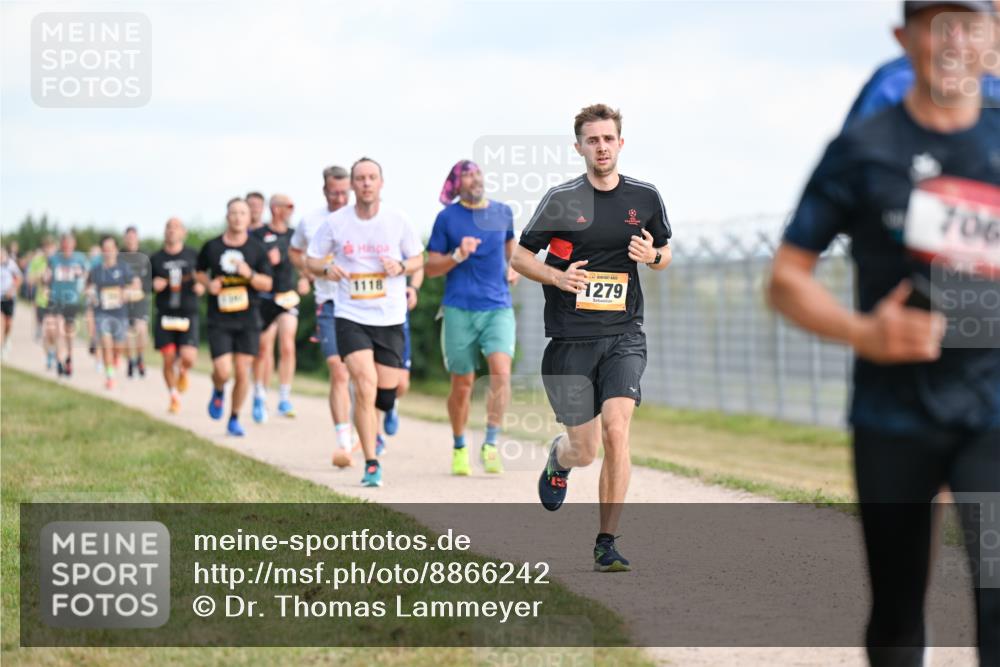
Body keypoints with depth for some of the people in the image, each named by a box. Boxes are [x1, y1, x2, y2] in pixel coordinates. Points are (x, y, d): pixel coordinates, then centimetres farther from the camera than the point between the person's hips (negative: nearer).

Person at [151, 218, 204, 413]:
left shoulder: (193, 256, 4)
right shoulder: (156, 259, 7)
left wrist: (202, 286, -9)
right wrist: (154, 285, -8)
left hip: (188, 315, -1)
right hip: (165, 315, 1)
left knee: (188, 357, -16)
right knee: (168, 359, -2)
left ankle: (183, 372, 21)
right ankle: (174, 397, 17)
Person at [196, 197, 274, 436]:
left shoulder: (257, 249, 1)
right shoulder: (212, 247, 1)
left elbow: (267, 284, 1)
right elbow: (199, 272, 17)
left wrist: (250, 275, -18)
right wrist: (208, 284, -4)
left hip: (248, 319, 1)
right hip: (219, 320, -1)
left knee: (242, 372, 0)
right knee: (223, 372, -12)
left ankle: (234, 419, 18)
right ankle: (218, 392, 24)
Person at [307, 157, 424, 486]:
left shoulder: (398, 221, -1)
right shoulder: (335, 222, -2)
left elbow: (418, 258, 9)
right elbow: (311, 259, 7)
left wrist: (401, 266, -13)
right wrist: (327, 268, -15)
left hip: (390, 319, 2)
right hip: (351, 317, -2)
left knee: (386, 390, 4)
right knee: (364, 385, -17)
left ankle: (372, 430, 40)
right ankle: (371, 464, -11)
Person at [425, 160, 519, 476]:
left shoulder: (503, 212, 8)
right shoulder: (447, 217, 0)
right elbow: (431, 267, 1)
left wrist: (511, 268, 14)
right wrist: (458, 256, -15)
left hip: (498, 307, 2)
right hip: (460, 310, -2)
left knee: (501, 371, -20)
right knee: (462, 384, 5)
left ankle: (491, 444, -15)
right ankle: (459, 448, 23)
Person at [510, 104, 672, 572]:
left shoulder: (645, 198, 5)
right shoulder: (561, 200, -1)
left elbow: (664, 254, 20)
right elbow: (519, 256, 6)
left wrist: (652, 255, -5)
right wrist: (558, 277, -13)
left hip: (624, 335, 1)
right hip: (570, 339, -1)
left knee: (616, 431, -18)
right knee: (585, 451, 1)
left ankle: (607, 542, -8)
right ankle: (559, 457, 41)